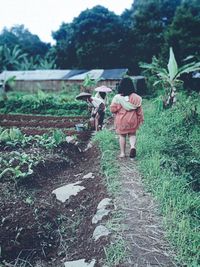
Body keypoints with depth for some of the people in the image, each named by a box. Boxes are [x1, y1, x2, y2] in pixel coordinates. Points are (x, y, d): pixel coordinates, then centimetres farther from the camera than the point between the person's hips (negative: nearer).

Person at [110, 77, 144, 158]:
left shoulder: (117, 97, -13)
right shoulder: (135, 97, -6)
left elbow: (113, 109, -11)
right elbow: (139, 109, -1)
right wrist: (141, 119, 11)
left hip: (121, 120, -1)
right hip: (132, 119, 1)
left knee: (122, 136, 12)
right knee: (132, 134, 17)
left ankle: (122, 153, 17)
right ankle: (133, 146, -7)